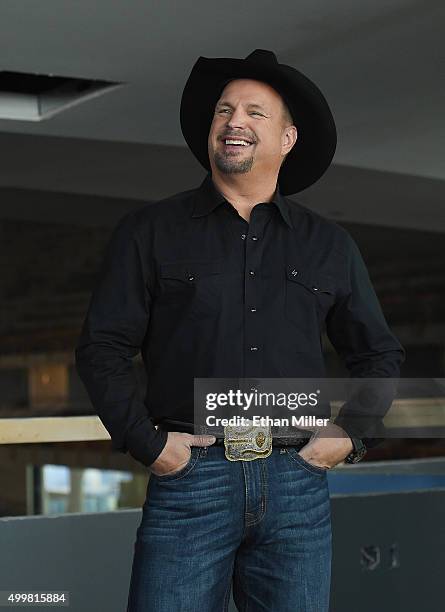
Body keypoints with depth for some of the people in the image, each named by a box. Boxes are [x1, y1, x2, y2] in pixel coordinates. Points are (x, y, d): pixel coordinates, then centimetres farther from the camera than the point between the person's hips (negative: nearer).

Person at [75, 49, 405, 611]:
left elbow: (379, 354, 21)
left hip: (298, 485, 2)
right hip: (190, 476, -2)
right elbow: (102, 348, 4)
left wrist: (352, 433, 6)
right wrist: (147, 442, -5)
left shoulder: (329, 246, 14)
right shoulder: (151, 232, 7)